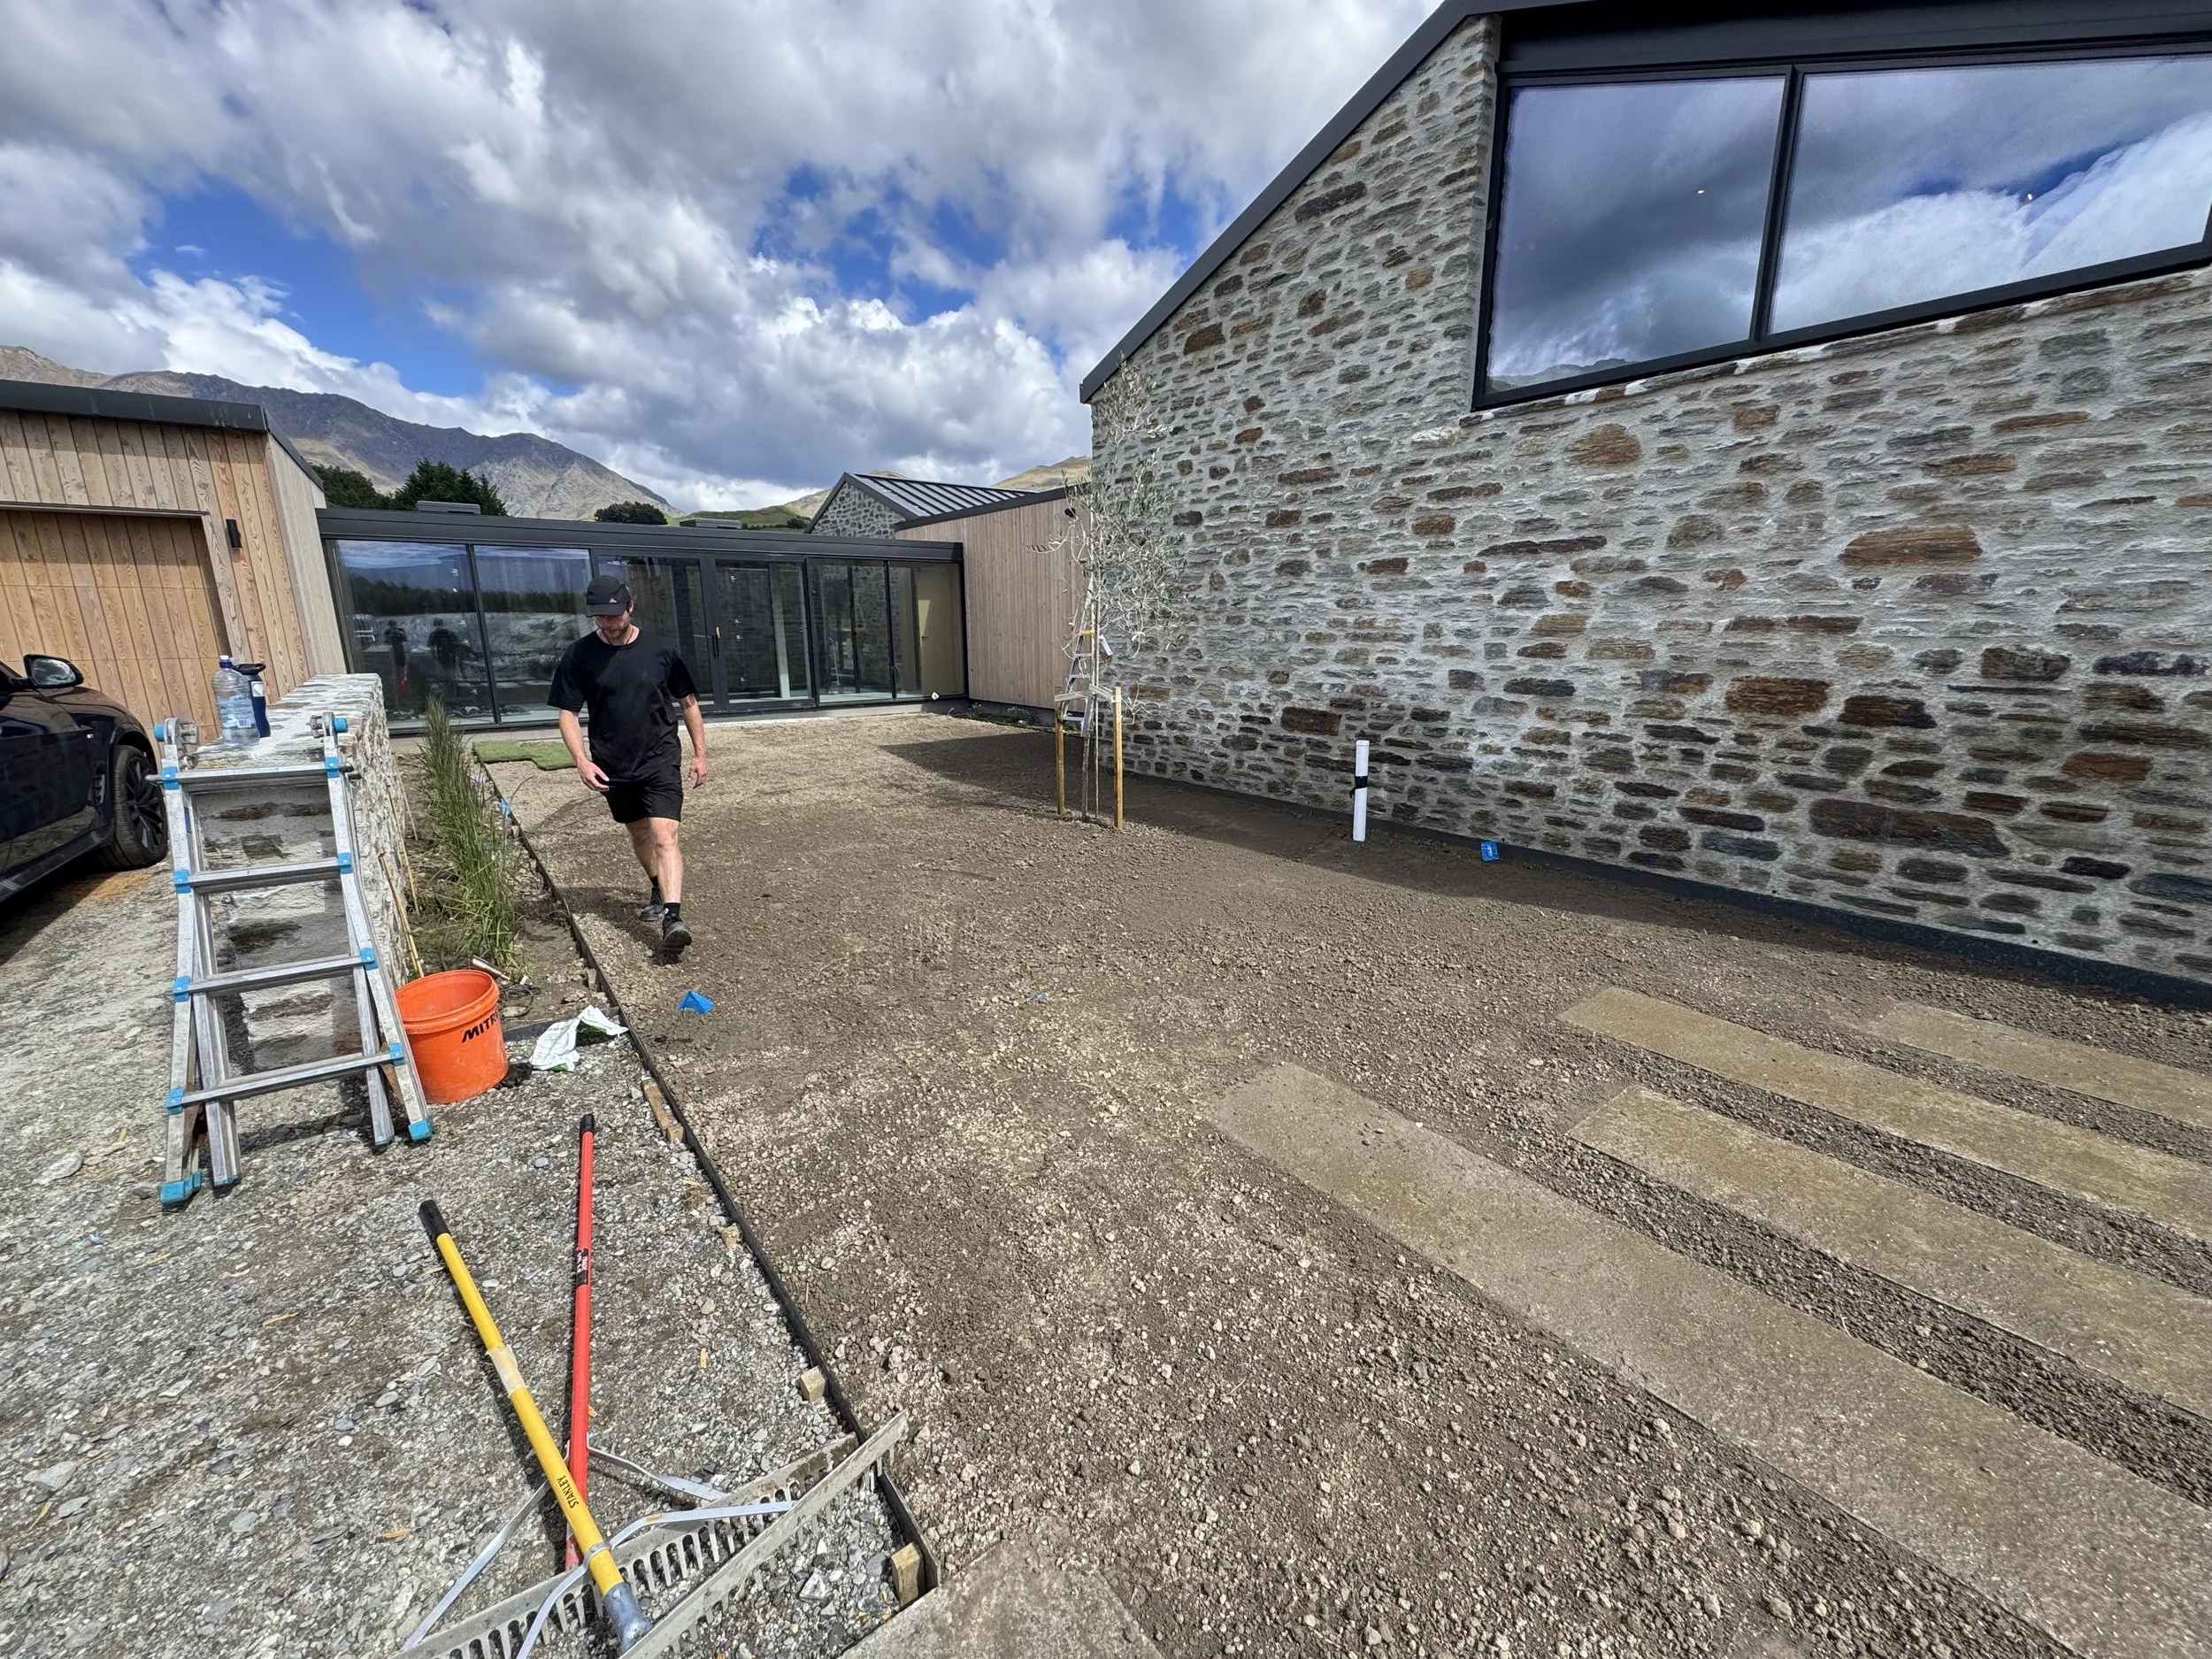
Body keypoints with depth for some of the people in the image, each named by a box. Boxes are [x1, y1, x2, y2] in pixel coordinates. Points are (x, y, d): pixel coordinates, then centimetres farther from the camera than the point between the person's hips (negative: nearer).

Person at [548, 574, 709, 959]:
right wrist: (582, 761, -17)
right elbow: (568, 714, -2)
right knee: (638, 833, 20)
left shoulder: (660, 649, -5)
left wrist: (700, 753, 5)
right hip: (613, 765, 3)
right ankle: (657, 888, 43)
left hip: (661, 758, -3)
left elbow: (688, 702, 5)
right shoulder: (579, 656, -4)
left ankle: (673, 917, -23)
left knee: (664, 836, -16)